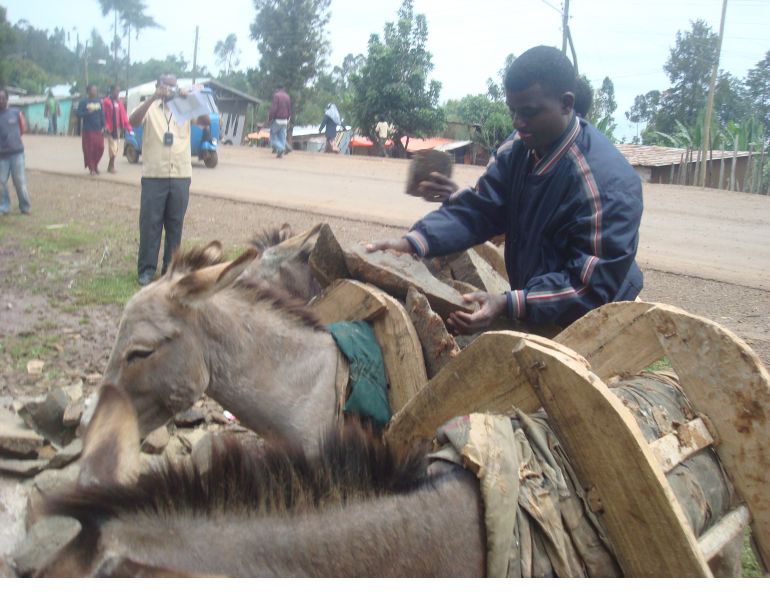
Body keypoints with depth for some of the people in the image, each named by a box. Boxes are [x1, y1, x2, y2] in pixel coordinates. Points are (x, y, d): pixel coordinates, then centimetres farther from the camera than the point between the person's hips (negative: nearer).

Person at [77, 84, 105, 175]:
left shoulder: (98, 101, 10)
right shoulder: (83, 102, -3)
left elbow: (102, 114, 13)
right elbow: (79, 114, -6)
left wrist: (103, 126, 5)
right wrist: (88, 113, -23)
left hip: (98, 129, 4)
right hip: (88, 129, -4)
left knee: (100, 147, 0)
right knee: (89, 149, -3)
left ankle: (95, 165, 22)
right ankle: (91, 168, 7)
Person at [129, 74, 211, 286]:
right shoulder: (150, 108, 3)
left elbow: (206, 122, -4)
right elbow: (133, 121, -16)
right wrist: (154, 97, -24)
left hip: (181, 175, 2)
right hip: (154, 175, -2)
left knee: (175, 223, 8)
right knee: (150, 222, 0)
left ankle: (171, 267, 17)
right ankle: (146, 269, 7)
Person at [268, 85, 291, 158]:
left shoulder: (276, 95, -8)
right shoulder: (287, 96, 11)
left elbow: (273, 108, -15)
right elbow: (289, 109, 14)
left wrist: (270, 118, -7)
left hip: (277, 119, -5)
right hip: (284, 120, 5)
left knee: (273, 135, 3)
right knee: (282, 136, 7)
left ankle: (280, 148, -18)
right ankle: (281, 153, 3)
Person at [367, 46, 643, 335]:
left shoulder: (606, 183, -28)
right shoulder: (518, 151, -2)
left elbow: (594, 285, -29)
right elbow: (477, 209, -7)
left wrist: (507, 305, -39)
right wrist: (412, 242, -24)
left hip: (587, 331, -7)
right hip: (532, 316, 7)